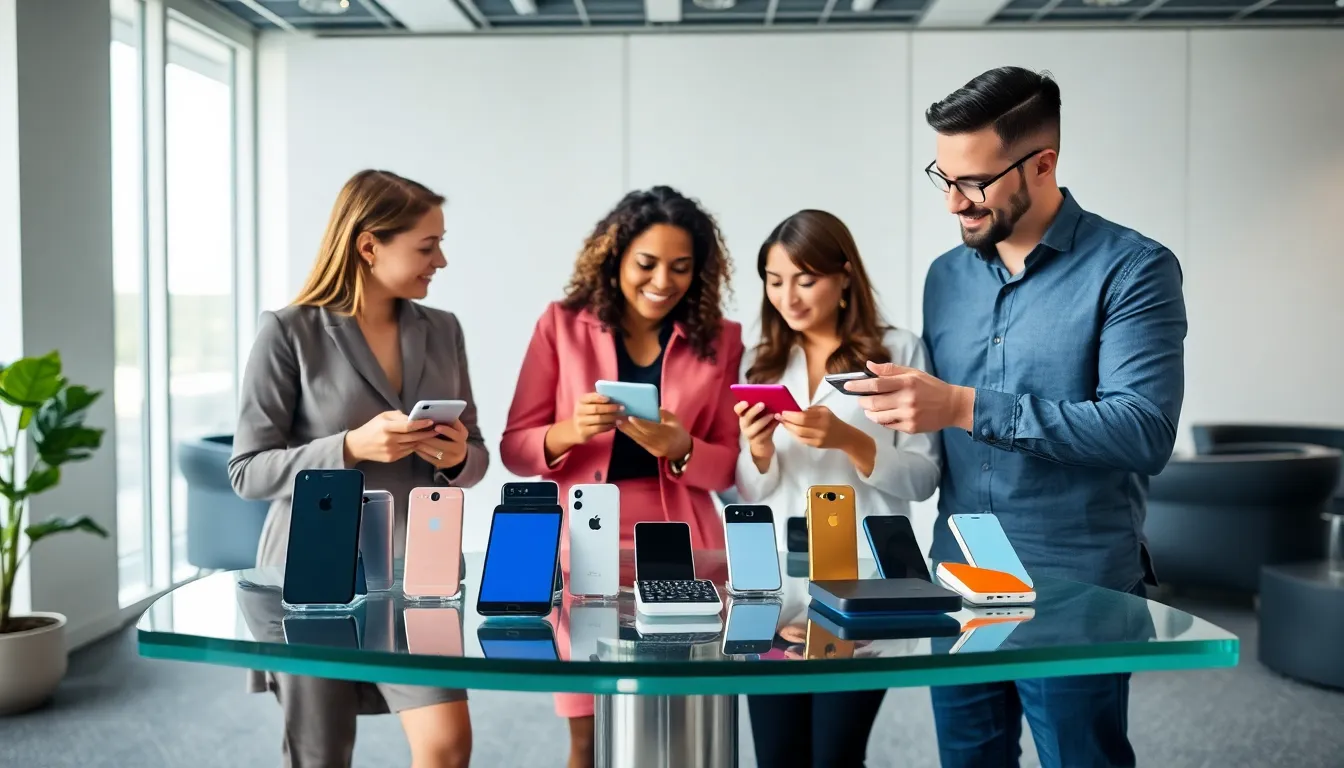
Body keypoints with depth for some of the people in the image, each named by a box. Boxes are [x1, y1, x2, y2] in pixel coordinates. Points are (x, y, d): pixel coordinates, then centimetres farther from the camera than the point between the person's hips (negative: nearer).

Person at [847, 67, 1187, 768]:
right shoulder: (947, 275, 10)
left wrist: (966, 408, -25)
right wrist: (902, 403, -7)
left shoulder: (1131, 269, -8)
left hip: (1078, 591, -5)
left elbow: (1145, 431, -21)